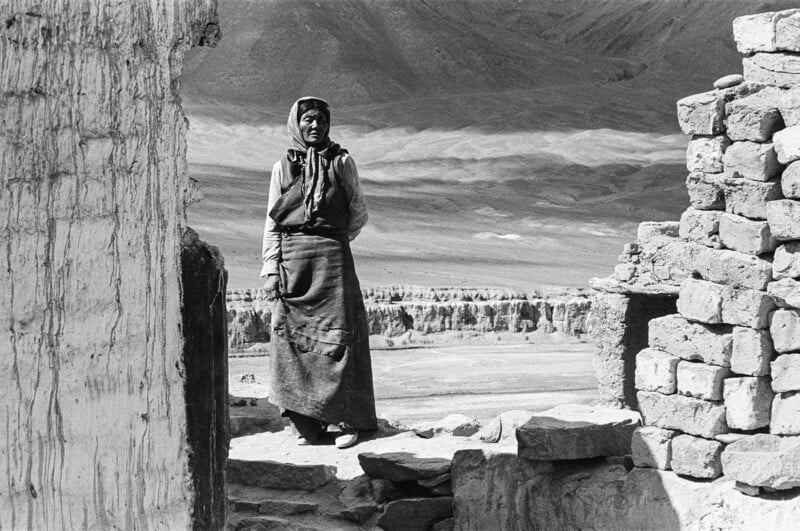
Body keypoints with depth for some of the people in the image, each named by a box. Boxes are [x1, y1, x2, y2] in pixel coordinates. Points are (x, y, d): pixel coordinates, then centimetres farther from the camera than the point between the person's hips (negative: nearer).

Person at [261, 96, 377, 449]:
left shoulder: (341, 162, 8)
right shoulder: (283, 167, 10)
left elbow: (359, 213, 13)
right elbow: (272, 221, 9)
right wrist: (270, 268, 1)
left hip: (332, 256, -1)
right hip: (292, 259, 1)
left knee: (338, 335, -4)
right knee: (292, 337, -2)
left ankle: (346, 420, 0)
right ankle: (304, 423, 4)